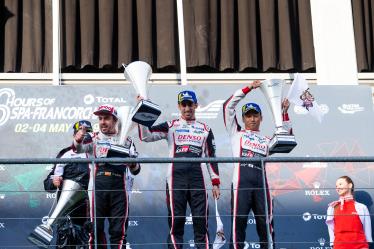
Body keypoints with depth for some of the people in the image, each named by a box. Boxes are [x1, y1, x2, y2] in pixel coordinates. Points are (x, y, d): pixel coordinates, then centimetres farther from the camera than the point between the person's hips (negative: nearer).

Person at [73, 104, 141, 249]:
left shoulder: (126, 141, 16)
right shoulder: (93, 138, 12)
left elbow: (136, 171, 16)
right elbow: (79, 148, -10)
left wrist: (132, 163, -8)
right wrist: (78, 140, -33)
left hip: (119, 189, 1)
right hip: (97, 189, -1)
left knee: (118, 231, -1)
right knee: (96, 229, -2)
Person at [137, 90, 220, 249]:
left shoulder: (205, 130, 16)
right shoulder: (170, 126, 10)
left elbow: (211, 157, 16)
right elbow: (145, 136, -1)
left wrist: (215, 182, 9)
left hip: (197, 180, 2)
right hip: (175, 179, -2)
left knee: (201, 221, -2)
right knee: (176, 221, -3)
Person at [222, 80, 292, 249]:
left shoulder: (266, 140, 26)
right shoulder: (236, 132, 18)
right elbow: (228, 106, 11)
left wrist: (284, 113, 11)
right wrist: (249, 88, 7)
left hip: (261, 181, 3)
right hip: (242, 180, -3)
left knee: (266, 222, -1)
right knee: (239, 220, -10)